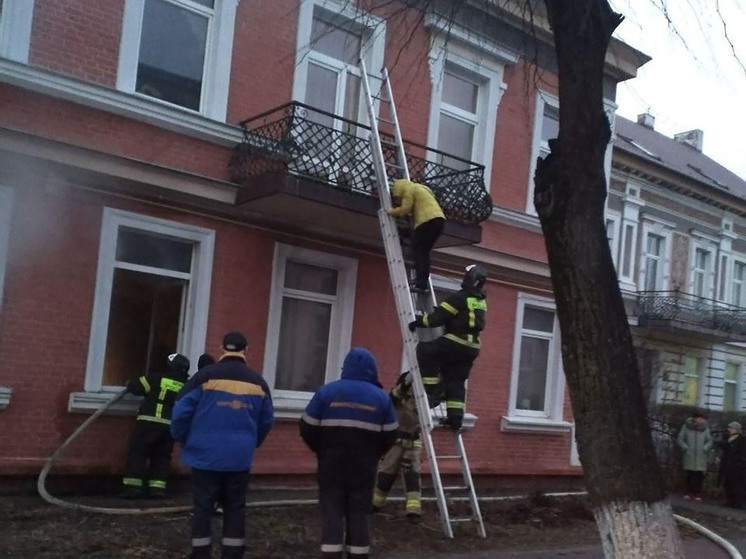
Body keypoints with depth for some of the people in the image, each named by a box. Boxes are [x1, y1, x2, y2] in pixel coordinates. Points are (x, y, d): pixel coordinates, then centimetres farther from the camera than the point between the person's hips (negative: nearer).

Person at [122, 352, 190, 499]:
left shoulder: (157, 379, 0)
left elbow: (133, 387, 4)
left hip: (150, 422, -3)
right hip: (170, 425, 4)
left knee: (138, 452, 3)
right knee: (161, 456, 15)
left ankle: (133, 486, -2)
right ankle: (157, 488, 8)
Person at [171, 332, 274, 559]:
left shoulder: (206, 375, -5)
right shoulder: (258, 381, 5)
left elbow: (181, 411, -6)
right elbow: (266, 421, 12)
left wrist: (182, 439, 11)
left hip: (206, 455, -2)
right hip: (240, 458, 2)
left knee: (203, 507, 6)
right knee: (234, 508, 11)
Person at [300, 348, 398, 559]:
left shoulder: (327, 391, -5)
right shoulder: (381, 397, 0)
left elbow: (308, 429, -2)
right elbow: (389, 436, 3)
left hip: (332, 464, -1)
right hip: (364, 466, 1)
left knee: (332, 512, 3)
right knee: (359, 513, 9)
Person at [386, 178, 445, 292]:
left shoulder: (408, 189, 3)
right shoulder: (420, 188, 31)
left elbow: (405, 209, -4)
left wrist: (392, 211, 12)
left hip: (428, 220, -9)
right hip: (439, 219, 9)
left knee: (417, 249, -4)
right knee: (424, 251, 11)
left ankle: (420, 283, -12)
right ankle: (424, 282, 5)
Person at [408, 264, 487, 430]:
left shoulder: (460, 298, -11)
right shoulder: (481, 301, 15)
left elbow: (438, 317, -13)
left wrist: (418, 321, -4)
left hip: (457, 342, -9)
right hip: (471, 347, 9)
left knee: (425, 351, -3)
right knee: (455, 381, 13)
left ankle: (433, 391, -7)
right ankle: (456, 416, 7)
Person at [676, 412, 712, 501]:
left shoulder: (705, 428, 1)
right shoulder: (686, 426, -3)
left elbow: (709, 441, 7)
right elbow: (680, 439, 2)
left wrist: (704, 449, -6)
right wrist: (685, 448, -7)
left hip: (700, 457, 0)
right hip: (689, 456, 0)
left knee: (699, 475, -1)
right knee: (689, 475, 5)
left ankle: (698, 493, 6)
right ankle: (689, 491, 15)